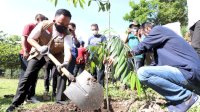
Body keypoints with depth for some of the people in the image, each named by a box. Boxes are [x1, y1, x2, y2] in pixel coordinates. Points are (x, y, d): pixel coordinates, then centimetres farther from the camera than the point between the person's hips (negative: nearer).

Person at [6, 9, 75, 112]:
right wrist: (40, 47, -34)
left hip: (56, 55, 1)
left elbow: (68, 50, -39)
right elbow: (30, 38, -15)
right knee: (28, 76, -7)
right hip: (39, 53, 0)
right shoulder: (43, 25, -23)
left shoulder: (66, 34, -24)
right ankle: (16, 103, 3)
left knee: (63, 73, -18)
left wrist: (66, 63, -61)